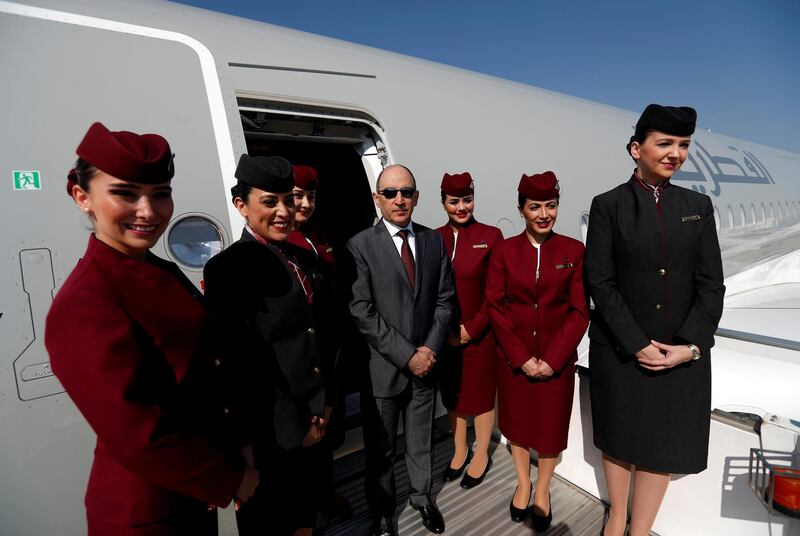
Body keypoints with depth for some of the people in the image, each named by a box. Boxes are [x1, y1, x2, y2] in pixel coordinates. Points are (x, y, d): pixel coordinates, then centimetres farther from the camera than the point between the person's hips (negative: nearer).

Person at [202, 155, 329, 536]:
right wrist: (253, 442, -13)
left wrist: (323, 405, 7)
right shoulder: (229, 267, -18)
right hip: (272, 437, -7)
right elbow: (239, 364, -19)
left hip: (312, 424, 7)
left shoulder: (300, 257, 5)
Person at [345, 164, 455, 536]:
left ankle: (421, 495, 47)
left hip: (425, 362, 4)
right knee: (381, 448, 15)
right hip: (383, 367, -3)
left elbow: (445, 299, 5)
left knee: (421, 439, 22)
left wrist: (430, 347, -7)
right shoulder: (360, 246, -11)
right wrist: (406, 355, -16)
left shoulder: (434, 241, 3)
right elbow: (362, 313, -15)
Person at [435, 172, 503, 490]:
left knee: (482, 395, 13)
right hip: (443, 337, 3)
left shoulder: (491, 236, -8)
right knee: (452, 395, 18)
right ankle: (459, 451, 40)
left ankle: (481, 456, 36)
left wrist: (471, 329, -11)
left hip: (480, 335, -3)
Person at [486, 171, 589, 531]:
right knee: (517, 422, 16)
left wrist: (552, 359, -13)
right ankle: (523, 484, 40)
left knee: (551, 426, 13)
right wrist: (521, 357, -12)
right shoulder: (505, 251, -4)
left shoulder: (574, 251, -4)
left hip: (558, 359, 0)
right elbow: (495, 306, -6)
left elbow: (580, 311, -6)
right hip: (514, 358, 1)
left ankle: (543, 490, 38)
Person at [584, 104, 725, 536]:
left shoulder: (698, 206, 6)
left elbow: (711, 285, 2)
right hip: (620, 349, -2)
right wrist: (637, 344, -14)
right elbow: (600, 281, -9)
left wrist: (690, 345, -9)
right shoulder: (608, 205, -4)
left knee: (664, 444, 11)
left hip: (682, 352, 3)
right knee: (620, 438, 14)